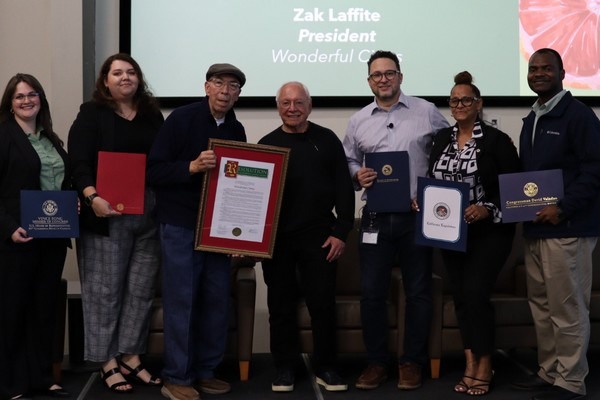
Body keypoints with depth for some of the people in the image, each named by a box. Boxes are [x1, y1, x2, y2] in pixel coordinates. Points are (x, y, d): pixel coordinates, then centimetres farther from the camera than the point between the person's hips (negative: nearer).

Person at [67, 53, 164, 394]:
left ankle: (131, 357, 18)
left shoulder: (152, 115, 13)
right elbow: (79, 162, -8)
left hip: (150, 215, 4)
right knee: (106, 289, 1)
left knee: (141, 289, 7)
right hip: (108, 215, -4)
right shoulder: (92, 114, 1)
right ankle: (108, 362, 11)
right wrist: (93, 197, -24)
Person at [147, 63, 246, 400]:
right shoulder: (182, 119, -8)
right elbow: (155, 170, -12)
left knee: (217, 299, 8)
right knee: (182, 300, -1)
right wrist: (192, 166, -25)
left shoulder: (237, 130, 9)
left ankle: (206, 371, 21)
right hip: (181, 225, -6)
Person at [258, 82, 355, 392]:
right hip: (277, 237, 1)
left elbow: (343, 188, 2)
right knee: (281, 305, 8)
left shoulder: (327, 140, 4)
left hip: (319, 235, -1)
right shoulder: (266, 144, 6)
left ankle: (325, 367, 16)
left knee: (323, 303, 3)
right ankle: (284, 367, 20)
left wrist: (341, 231, -4)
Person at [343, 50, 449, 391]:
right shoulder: (358, 121, 9)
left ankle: (413, 362, 19)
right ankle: (377, 361, 18)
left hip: (418, 214, -1)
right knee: (372, 292, 3)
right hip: (376, 217, 2)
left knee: (418, 291, 6)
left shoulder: (426, 111, 2)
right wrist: (357, 175, -8)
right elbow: (348, 161, 14)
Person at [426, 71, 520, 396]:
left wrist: (487, 209, -20)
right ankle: (471, 365, 17)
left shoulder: (496, 140, -7)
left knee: (476, 293, -10)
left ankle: (484, 366, 7)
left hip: (489, 231, -5)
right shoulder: (441, 139, 9)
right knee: (460, 296, 7)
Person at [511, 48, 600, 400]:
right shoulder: (531, 120, 18)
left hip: (567, 228, -8)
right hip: (535, 228, 8)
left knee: (567, 308, -2)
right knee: (542, 305, 13)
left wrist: (563, 209, -19)